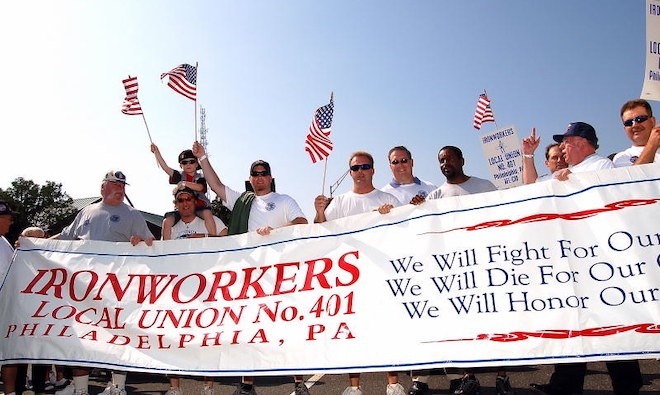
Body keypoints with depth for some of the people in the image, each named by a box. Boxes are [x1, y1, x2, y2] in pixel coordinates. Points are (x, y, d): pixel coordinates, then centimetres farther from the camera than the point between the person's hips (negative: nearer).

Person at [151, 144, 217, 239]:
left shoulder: (200, 178, 4)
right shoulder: (180, 176, 13)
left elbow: (199, 187, -18)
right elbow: (165, 167, 2)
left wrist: (184, 183, -25)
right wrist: (156, 152, -5)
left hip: (199, 207, -3)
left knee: (207, 213, -33)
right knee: (168, 220, -16)